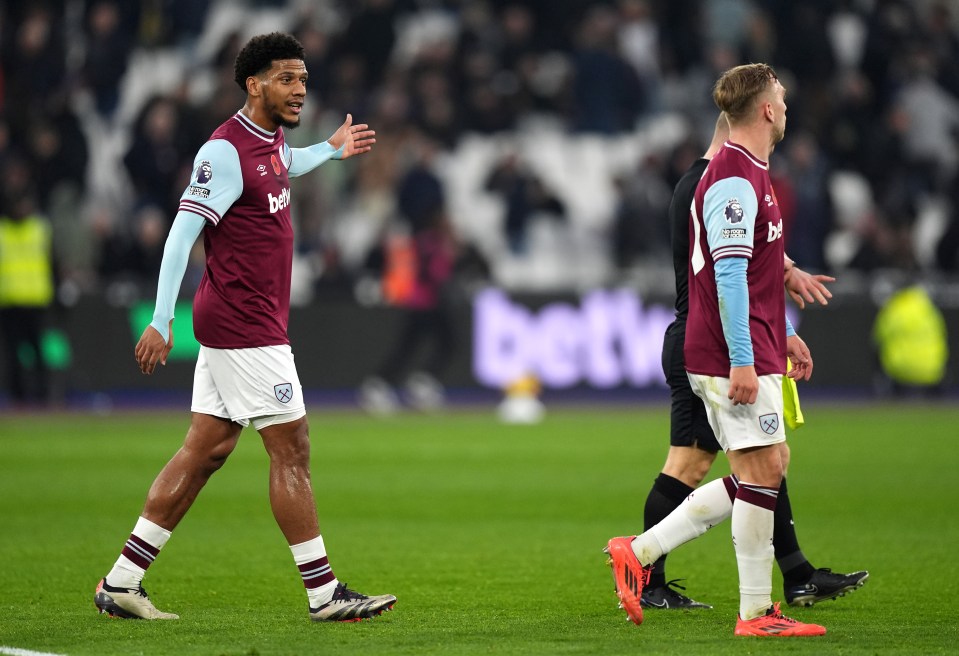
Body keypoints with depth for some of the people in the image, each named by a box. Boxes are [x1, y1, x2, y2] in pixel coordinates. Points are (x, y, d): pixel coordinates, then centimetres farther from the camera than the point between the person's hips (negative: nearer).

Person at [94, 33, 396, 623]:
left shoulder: (270, 139, 13)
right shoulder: (225, 150, -15)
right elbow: (182, 234, -19)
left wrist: (332, 150, 35)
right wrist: (161, 321, -23)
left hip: (233, 327, 10)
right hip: (244, 326, -10)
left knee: (207, 450, 9)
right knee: (292, 450, -6)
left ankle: (122, 581, 10)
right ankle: (325, 594, 0)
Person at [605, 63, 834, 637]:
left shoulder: (748, 175, 18)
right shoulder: (734, 181, -15)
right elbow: (728, 276, -21)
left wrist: (782, 335, 27)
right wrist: (742, 360, -24)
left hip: (752, 351, 10)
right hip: (736, 358, -10)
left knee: (755, 477, 11)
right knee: (763, 472, -6)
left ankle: (640, 552, 13)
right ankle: (757, 612, -1)